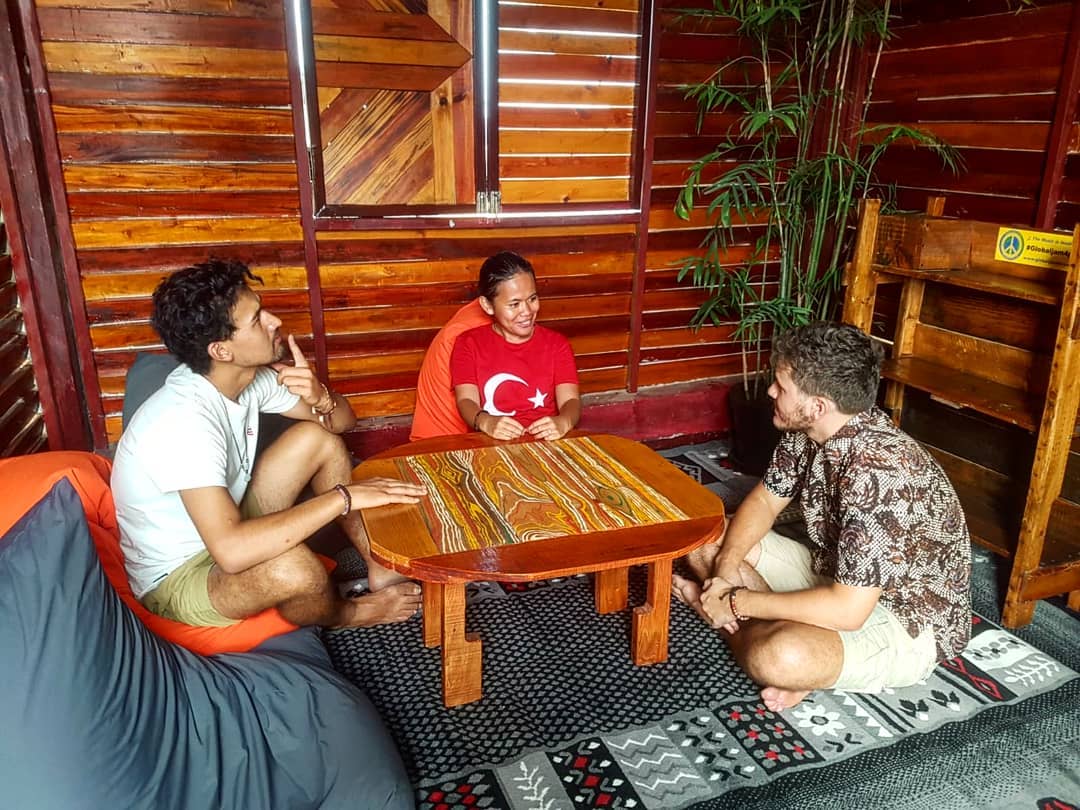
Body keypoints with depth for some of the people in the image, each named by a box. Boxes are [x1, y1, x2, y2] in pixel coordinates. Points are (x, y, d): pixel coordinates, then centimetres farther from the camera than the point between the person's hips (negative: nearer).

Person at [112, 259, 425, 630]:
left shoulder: (249, 376, -9)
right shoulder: (184, 420, -34)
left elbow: (342, 421, 2)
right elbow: (232, 552, -44)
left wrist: (320, 397, -23)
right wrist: (345, 496, -37)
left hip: (225, 524, 8)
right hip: (176, 578, -8)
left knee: (318, 438, -2)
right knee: (293, 567, -37)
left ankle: (381, 569, 6)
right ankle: (344, 614, 1)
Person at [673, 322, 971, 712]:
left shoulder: (878, 470, -35)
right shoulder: (808, 430, -8)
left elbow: (847, 610, -35)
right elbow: (763, 501, 5)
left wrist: (736, 601, -24)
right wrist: (725, 570, -14)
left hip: (909, 623, -8)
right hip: (841, 578, 8)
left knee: (779, 657, -38)